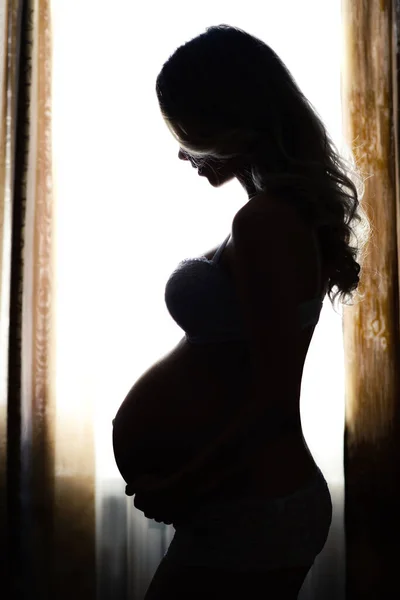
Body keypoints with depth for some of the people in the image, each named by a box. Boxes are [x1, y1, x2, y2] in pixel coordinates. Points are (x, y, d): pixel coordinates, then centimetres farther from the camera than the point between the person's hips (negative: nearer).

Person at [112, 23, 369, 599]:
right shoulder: (297, 211, 8)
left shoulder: (263, 222, -20)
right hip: (274, 498, 9)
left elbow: (273, 401, -24)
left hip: (248, 514, -9)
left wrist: (178, 489, -13)